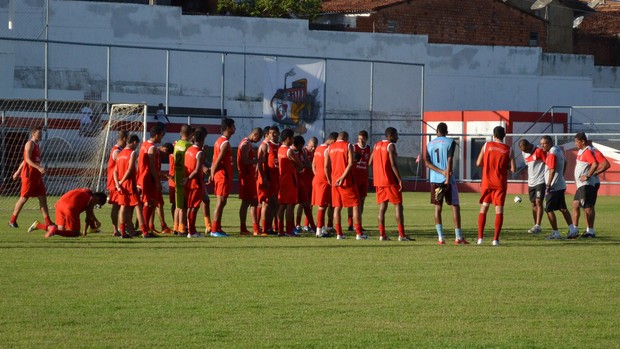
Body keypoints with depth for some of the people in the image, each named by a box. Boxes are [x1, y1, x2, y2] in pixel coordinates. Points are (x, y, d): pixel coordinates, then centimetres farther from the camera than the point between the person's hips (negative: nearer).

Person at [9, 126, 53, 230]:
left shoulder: (36, 145, 18)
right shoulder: (30, 144, -9)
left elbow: (24, 160, 24)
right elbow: (27, 159, -21)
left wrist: (18, 171, 28)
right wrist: (39, 167, -31)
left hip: (37, 176, 9)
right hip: (29, 175, -9)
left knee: (43, 198, 2)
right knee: (24, 198, -3)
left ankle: (48, 222, 0)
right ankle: (12, 220, 8)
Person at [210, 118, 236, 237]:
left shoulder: (219, 141, 15)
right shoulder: (225, 143, -15)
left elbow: (215, 160, 15)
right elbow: (218, 161, -19)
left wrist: (212, 174, 14)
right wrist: (213, 174, -11)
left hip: (219, 175, 10)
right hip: (223, 175, -10)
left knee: (220, 202, 12)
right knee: (221, 202, -7)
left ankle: (217, 228, 15)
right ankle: (215, 230, -7)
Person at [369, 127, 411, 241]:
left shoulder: (377, 145, 12)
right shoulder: (391, 146, -10)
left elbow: (370, 163, 13)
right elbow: (393, 164, -18)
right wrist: (400, 179, -17)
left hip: (378, 180, 7)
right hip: (390, 180, -7)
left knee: (382, 208, 8)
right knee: (398, 206, -3)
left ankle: (382, 234, 3)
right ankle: (401, 235, -9)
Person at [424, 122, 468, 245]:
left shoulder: (430, 144, 10)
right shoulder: (450, 142, -2)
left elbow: (427, 162, 0)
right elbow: (449, 161, -12)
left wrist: (441, 171, -9)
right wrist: (447, 179, -15)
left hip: (434, 180, 4)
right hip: (448, 179, -4)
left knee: (438, 207, 6)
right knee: (455, 206, 2)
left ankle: (440, 238, -2)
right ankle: (458, 237, -4)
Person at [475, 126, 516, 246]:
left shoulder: (487, 146, -1)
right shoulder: (508, 150, -1)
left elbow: (478, 163, 0)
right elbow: (512, 169, -4)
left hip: (487, 183, 1)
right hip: (500, 184, -1)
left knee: (483, 208, 10)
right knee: (499, 210, 1)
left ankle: (480, 237, 5)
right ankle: (496, 239, -5)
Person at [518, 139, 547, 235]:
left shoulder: (539, 151, -11)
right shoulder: (524, 153, 11)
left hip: (540, 181, -7)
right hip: (531, 183, 7)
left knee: (538, 202, -14)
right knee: (533, 204, 9)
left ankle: (537, 226, -20)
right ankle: (535, 225, 16)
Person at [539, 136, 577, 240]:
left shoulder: (551, 154, -17)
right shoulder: (559, 150, 12)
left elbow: (552, 170, -23)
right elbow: (564, 162, 28)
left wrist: (548, 185, -21)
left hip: (553, 187, -10)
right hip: (561, 185, 10)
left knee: (549, 209, -3)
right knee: (562, 208, 16)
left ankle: (555, 233, -2)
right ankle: (572, 229, 15)